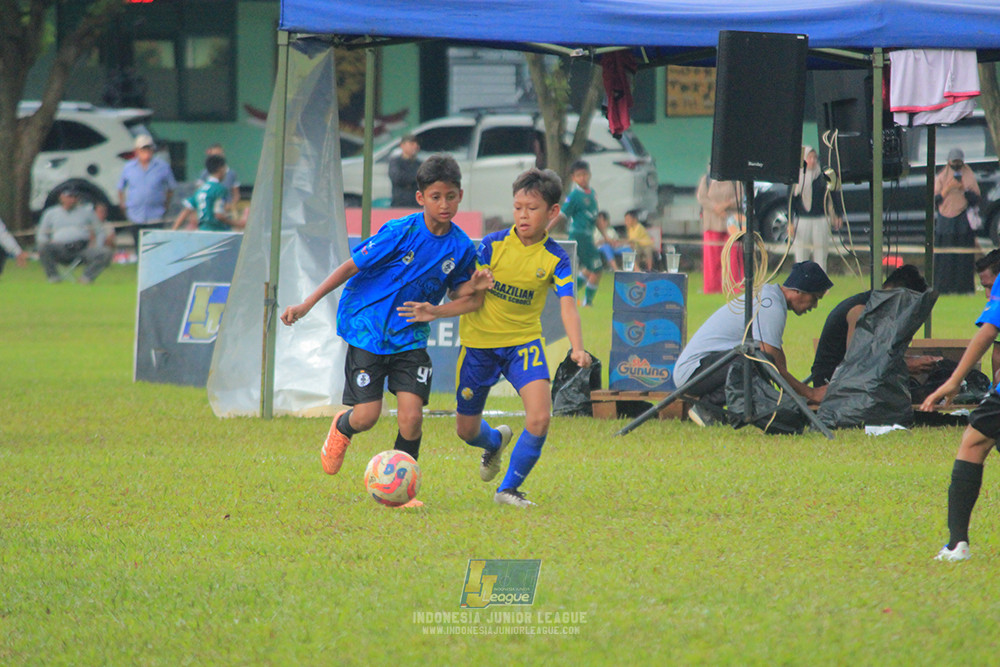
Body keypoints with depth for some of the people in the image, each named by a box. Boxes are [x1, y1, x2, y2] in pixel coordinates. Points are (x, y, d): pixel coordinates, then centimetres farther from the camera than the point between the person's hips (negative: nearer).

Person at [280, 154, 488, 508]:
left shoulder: (461, 247, -4)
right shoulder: (401, 232, -17)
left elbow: (457, 293, 11)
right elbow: (352, 266, -10)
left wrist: (474, 286, -13)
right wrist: (308, 304, -10)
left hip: (410, 337, 3)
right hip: (368, 329, -3)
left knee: (411, 417, -11)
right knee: (367, 416, -5)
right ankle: (342, 427, 33)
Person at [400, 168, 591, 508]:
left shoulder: (555, 259, -10)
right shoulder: (493, 245, -9)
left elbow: (567, 305, -21)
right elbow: (475, 299, -8)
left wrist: (577, 349, -38)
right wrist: (436, 311, -24)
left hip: (523, 342, -1)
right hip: (480, 341, 1)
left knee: (539, 417, -22)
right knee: (466, 429, 9)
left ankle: (509, 488, -3)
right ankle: (495, 442, 47)